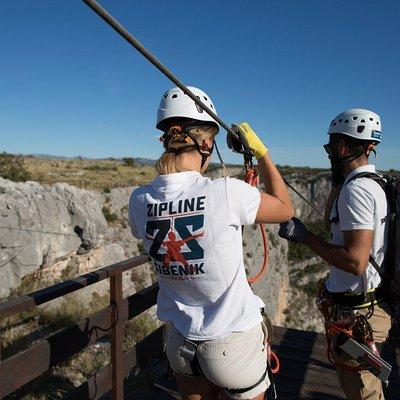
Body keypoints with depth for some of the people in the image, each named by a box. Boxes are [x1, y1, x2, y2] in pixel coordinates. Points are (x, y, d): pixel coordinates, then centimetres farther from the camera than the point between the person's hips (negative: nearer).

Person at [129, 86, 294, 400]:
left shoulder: (139, 201, -12)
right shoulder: (227, 193, -25)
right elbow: (285, 208, -6)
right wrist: (261, 151, 2)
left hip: (180, 343, 4)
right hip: (234, 342, -4)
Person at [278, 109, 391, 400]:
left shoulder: (356, 190, -23)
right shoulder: (372, 184, 8)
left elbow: (356, 261, -30)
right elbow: (332, 222, 21)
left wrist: (304, 236, -23)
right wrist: (338, 181, 12)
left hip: (357, 311, -10)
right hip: (371, 302, 10)